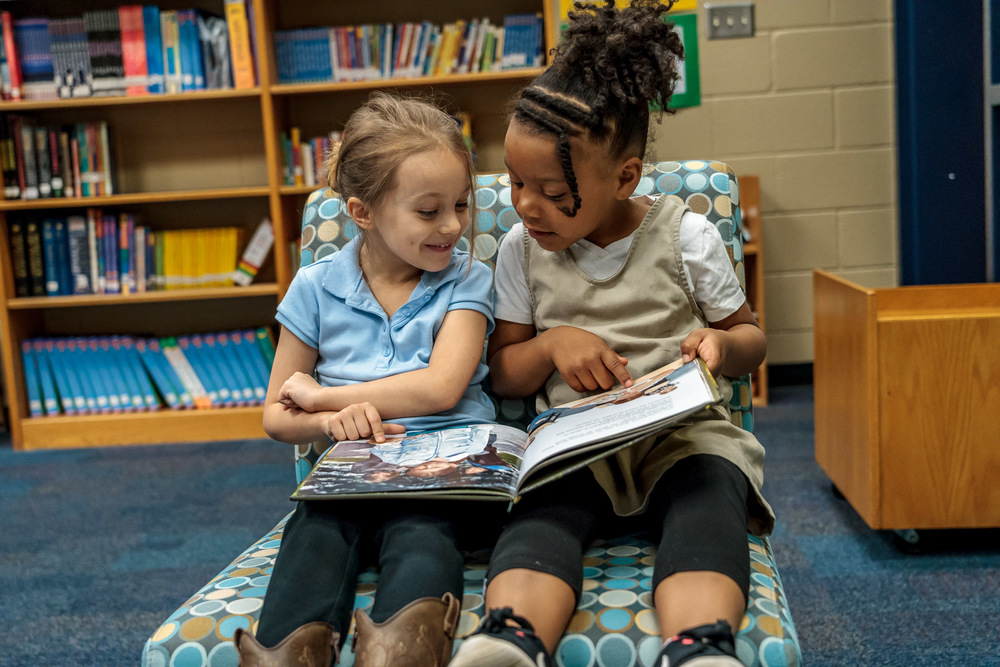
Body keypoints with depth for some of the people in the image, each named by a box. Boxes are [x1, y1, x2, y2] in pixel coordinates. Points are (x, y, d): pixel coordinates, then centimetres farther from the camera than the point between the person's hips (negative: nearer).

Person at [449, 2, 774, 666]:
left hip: (684, 431, 0)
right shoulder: (522, 250, 9)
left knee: (708, 502, -36)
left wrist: (721, 345, -13)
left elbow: (751, 338, 14)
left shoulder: (686, 236, 3)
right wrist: (553, 344, -7)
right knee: (541, 510, -34)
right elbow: (504, 373, 16)